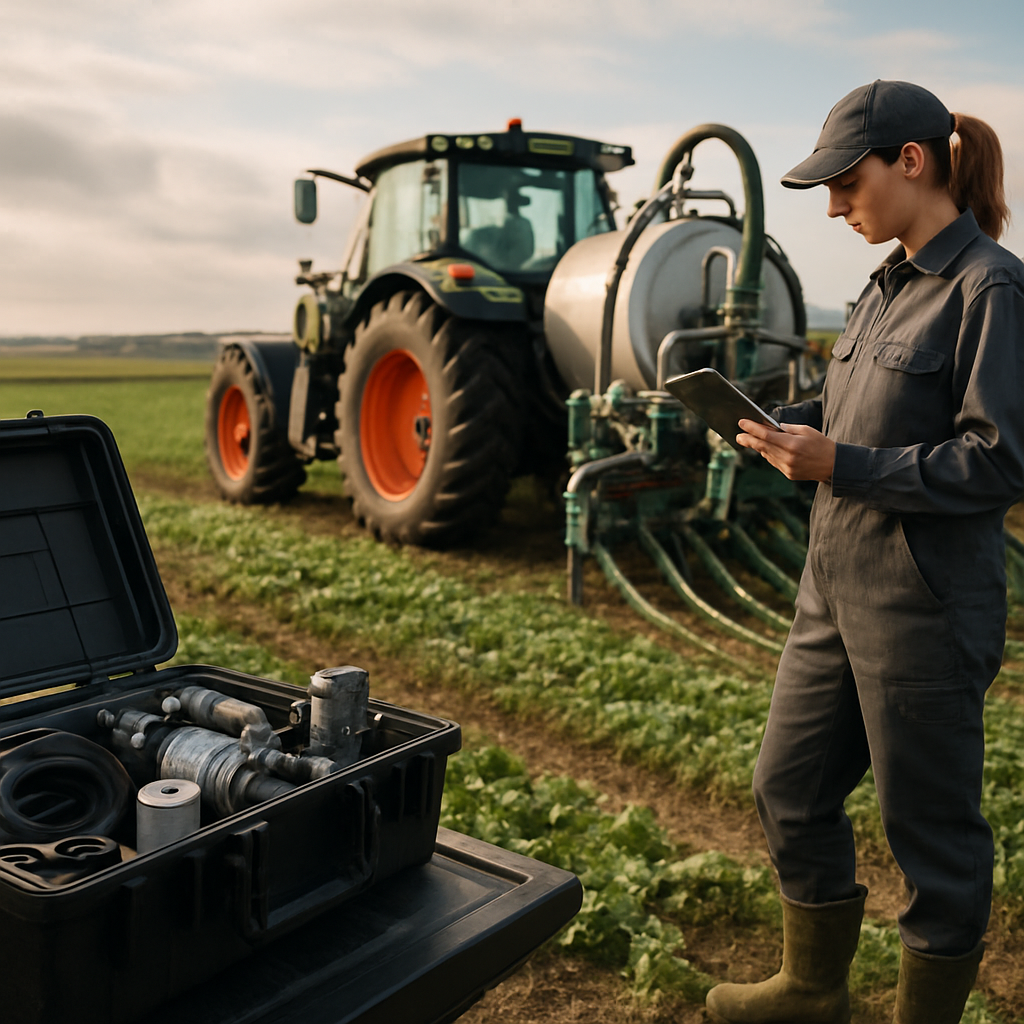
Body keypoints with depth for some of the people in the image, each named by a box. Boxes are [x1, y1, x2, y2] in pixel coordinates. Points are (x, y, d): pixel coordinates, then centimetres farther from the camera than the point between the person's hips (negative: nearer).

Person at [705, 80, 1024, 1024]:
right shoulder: (891, 284, 12)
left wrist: (838, 465, -20)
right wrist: (786, 425, 2)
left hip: (926, 612, -9)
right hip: (837, 591, 9)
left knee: (931, 832, 8)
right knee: (789, 791, 18)